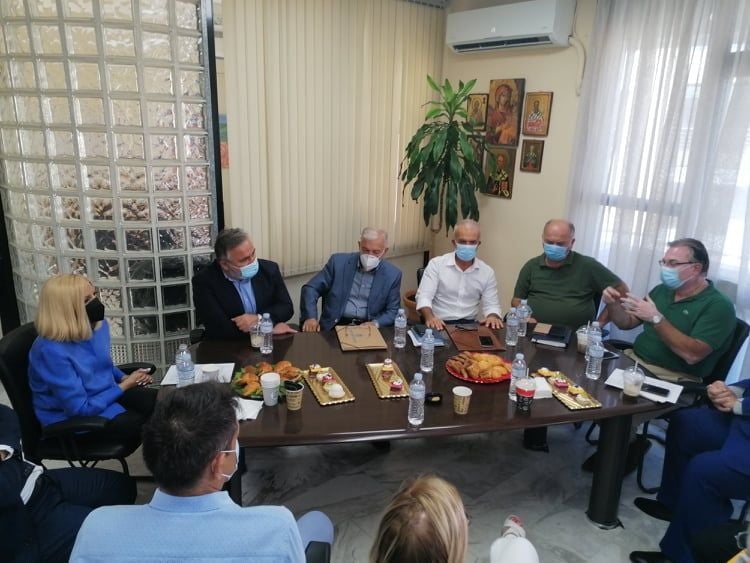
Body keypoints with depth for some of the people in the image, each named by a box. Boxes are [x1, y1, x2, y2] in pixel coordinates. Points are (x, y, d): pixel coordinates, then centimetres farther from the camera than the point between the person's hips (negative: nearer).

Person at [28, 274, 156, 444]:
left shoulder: (98, 325, -4)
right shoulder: (52, 351, -28)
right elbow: (80, 409, -24)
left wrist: (125, 378, -4)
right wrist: (124, 386, -16)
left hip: (106, 394, 7)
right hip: (74, 418, -7)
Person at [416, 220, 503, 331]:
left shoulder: (487, 272, 6)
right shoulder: (436, 264, -2)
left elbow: (491, 304, 10)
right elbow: (424, 296, -8)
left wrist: (493, 317, -15)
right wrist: (430, 317, -28)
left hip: (468, 325, 2)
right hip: (440, 324, -2)